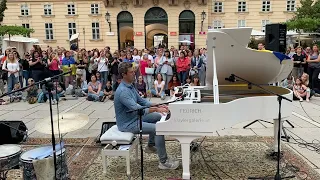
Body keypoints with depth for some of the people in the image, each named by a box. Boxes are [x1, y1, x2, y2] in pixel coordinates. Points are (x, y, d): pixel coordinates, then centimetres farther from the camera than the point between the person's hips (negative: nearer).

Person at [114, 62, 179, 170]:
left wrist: (157, 106, 0)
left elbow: (141, 100, 12)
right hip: (128, 124, -10)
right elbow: (136, 108, -33)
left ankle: (150, 146, 28)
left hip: (135, 116, 10)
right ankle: (163, 162, -10)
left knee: (158, 116, 19)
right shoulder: (122, 91, -27)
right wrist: (156, 109, -29)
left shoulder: (130, 86, 5)